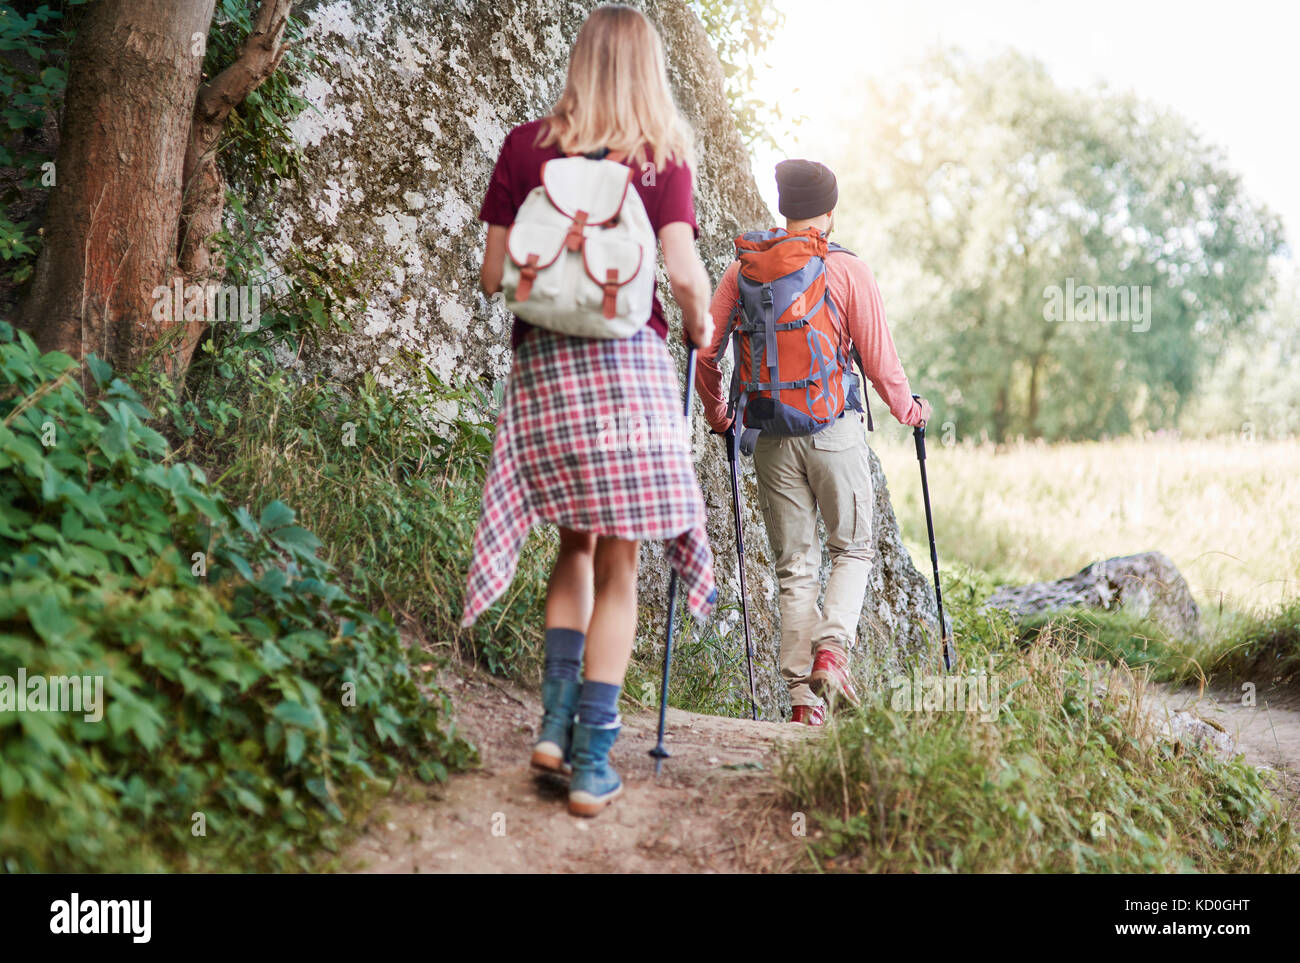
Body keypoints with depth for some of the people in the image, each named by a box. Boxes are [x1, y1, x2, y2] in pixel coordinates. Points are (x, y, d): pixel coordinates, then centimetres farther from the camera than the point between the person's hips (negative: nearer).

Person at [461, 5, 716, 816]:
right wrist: (702, 327, 12)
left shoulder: (526, 146, 7)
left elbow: (492, 276, 5)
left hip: (543, 361, 3)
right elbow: (684, 272, -8)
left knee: (576, 542, 20)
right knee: (618, 563, 5)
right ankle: (593, 759, 5)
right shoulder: (662, 155, 2)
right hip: (629, 361, -2)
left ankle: (557, 719, 10)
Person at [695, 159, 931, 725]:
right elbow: (878, 357, -4)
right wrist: (907, 410, 13)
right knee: (853, 549, 15)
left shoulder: (743, 269, 5)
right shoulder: (847, 271, -3)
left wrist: (716, 412, 18)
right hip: (834, 429, -3)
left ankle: (802, 693, 7)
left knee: (794, 566, 9)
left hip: (771, 436, 3)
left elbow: (705, 347, 2)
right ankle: (831, 649, -7)